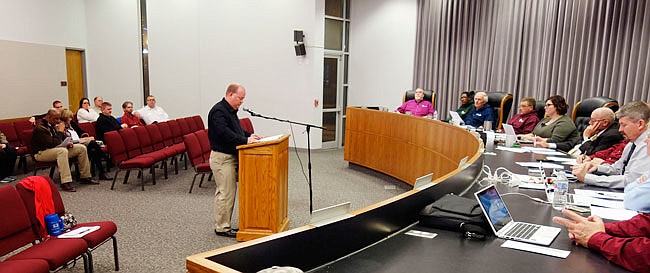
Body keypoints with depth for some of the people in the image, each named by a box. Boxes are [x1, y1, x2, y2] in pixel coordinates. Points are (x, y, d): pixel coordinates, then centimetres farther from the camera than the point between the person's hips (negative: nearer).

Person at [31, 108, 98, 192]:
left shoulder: (53, 125, 10)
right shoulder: (40, 128, -18)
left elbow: (61, 140, 22)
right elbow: (53, 144, -27)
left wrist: (67, 143, 0)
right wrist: (60, 131, -18)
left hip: (57, 148, 9)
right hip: (41, 153, -9)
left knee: (82, 148, -4)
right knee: (63, 151, -40)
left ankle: (85, 177, 0)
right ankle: (65, 183, -43)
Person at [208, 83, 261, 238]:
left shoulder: (231, 110, 16)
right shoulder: (218, 111, -16)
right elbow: (224, 133, -28)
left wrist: (249, 135, 10)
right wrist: (245, 140, -28)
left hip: (230, 156, 10)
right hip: (222, 157, -10)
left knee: (228, 191, 14)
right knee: (226, 193, -6)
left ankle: (223, 225, 23)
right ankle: (221, 228, 4)